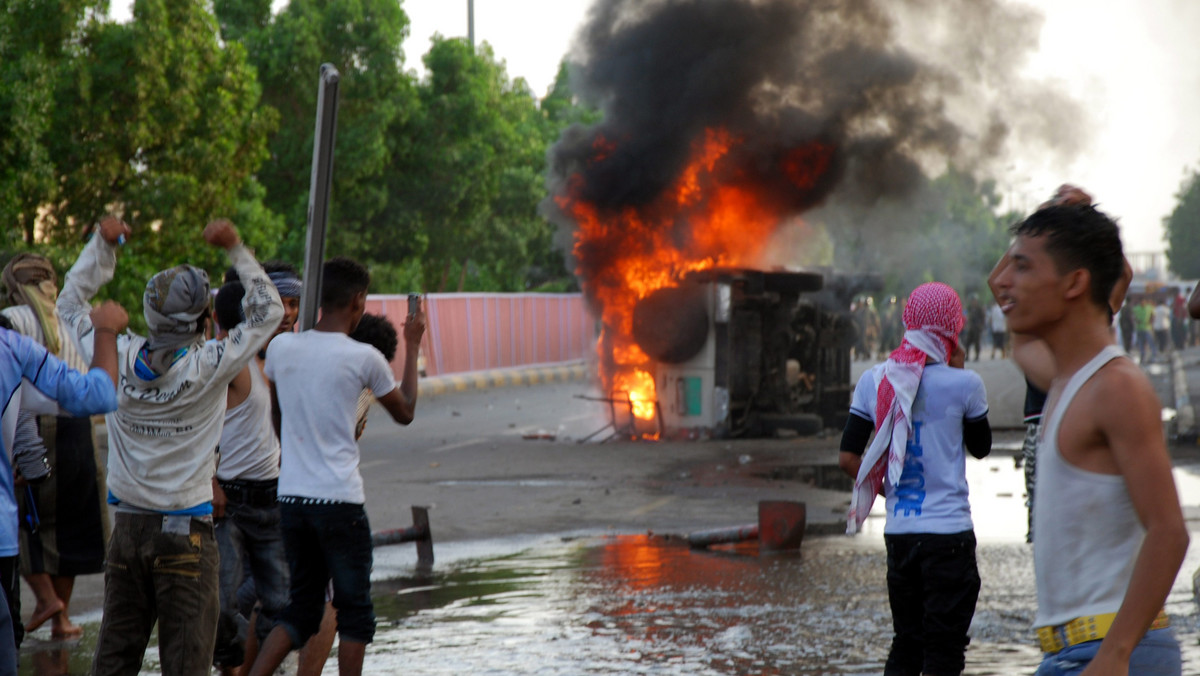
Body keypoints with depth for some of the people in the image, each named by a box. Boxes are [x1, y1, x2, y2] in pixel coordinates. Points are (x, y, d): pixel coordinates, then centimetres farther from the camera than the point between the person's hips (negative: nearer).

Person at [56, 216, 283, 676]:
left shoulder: (118, 358, -4)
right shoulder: (209, 368, -13)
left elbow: (71, 303, 14)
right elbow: (268, 311, 0)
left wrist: (103, 244, 17)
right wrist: (235, 249, 2)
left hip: (126, 527, 4)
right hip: (185, 531, -4)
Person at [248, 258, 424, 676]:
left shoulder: (281, 347, 3)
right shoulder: (363, 358, -8)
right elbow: (405, 412, 9)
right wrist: (412, 347, 17)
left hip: (291, 496, 5)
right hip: (340, 500, -5)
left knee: (302, 610, 14)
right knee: (354, 612, 7)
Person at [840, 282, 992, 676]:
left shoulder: (874, 381, 2)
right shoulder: (963, 384, -9)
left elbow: (848, 458, 1)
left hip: (898, 534, 4)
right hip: (950, 532, -4)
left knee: (906, 644, 16)